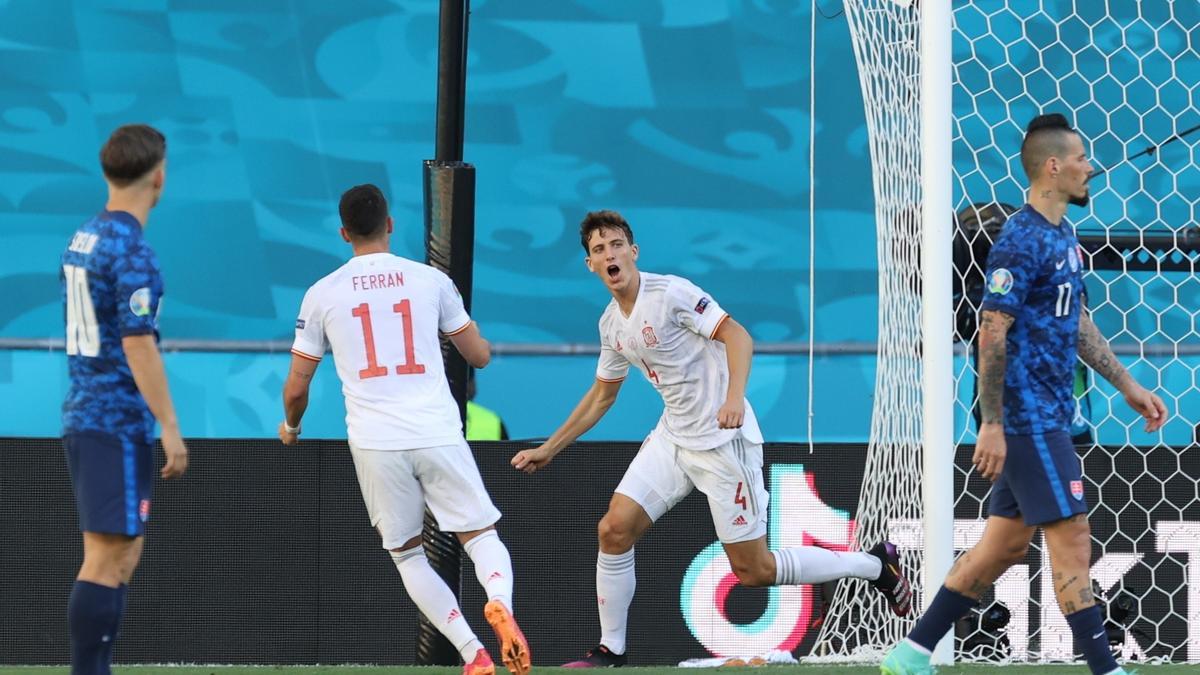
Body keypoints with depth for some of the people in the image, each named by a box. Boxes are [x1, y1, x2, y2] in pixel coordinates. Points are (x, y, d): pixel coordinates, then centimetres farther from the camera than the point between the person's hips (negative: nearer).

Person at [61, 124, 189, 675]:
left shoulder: (82, 238, 13)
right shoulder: (132, 251, -15)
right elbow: (137, 344, -19)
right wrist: (169, 426, -17)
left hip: (83, 417, 9)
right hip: (118, 422, -9)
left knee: (121, 556, 13)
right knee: (106, 559, -9)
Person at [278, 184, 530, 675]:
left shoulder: (322, 294, 6)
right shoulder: (430, 280, 7)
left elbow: (296, 387, 10)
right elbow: (481, 356, 15)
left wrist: (291, 427, 32)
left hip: (375, 444, 0)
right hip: (438, 433, 0)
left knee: (406, 555, 14)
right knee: (482, 535, 7)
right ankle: (500, 603, -28)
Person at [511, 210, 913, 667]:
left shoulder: (670, 293, -15)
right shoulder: (611, 325, 9)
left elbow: (737, 336, -21)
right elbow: (602, 395, 23)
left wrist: (735, 397, -37)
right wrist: (547, 450, 24)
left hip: (724, 439, -7)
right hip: (672, 437, 7)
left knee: (753, 570, -4)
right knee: (614, 529, -6)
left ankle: (875, 565, 13)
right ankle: (611, 650, 6)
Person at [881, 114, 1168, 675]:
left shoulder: (1063, 238, 14)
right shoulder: (1021, 242, -15)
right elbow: (991, 334, -18)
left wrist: (1127, 385, 23)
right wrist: (992, 424, -21)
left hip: (1049, 416, 10)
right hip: (1027, 415, -10)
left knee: (1005, 544, 11)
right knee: (1072, 535, -8)